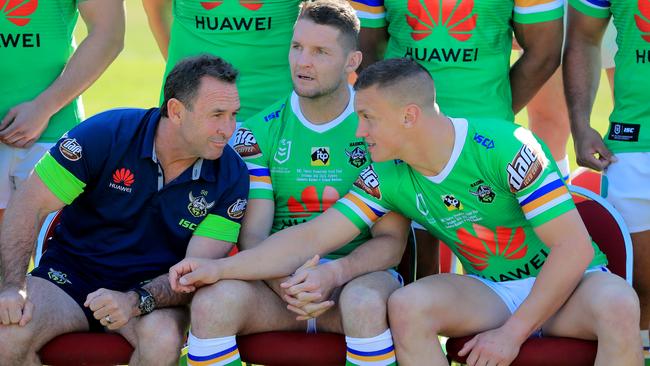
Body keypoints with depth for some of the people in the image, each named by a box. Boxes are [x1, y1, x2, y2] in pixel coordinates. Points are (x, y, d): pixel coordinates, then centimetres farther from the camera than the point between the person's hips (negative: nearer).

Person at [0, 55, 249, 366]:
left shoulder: (231, 176, -9)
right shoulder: (107, 134, -14)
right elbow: (29, 207, -11)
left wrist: (136, 301, -33)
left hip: (154, 289, 1)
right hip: (71, 274, 0)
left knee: (164, 337, -36)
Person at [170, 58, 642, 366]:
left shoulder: (504, 147, -21)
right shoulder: (389, 177, -4)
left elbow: (574, 247, -21)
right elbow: (312, 236, -2)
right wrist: (219, 267, -12)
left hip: (565, 284, -4)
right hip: (490, 290, 4)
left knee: (617, 303, -38)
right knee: (407, 304, -26)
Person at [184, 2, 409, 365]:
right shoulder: (260, 131, 6)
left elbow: (391, 241, -4)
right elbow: (253, 234, -1)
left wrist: (334, 274, -24)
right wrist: (285, 286, -22)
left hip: (357, 272, -2)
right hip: (279, 276, 2)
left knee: (366, 302, -38)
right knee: (213, 301, -30)